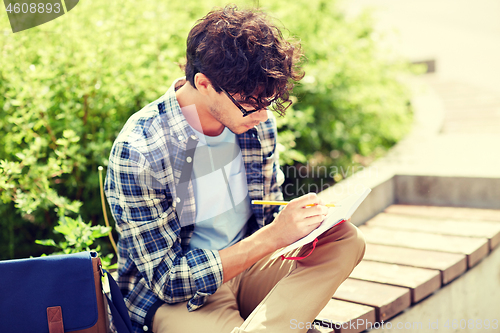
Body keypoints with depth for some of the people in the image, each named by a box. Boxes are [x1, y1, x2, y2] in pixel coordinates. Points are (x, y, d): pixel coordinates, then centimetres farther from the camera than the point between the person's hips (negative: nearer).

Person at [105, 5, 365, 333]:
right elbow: (167, 280, -20)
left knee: (347, 238, -17)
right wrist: (272, 237, -27)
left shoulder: (257, 118, -4)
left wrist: (306, 220, -14)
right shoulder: (137, 153, -23)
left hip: (247, 266, 8)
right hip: (174, 298, -7)